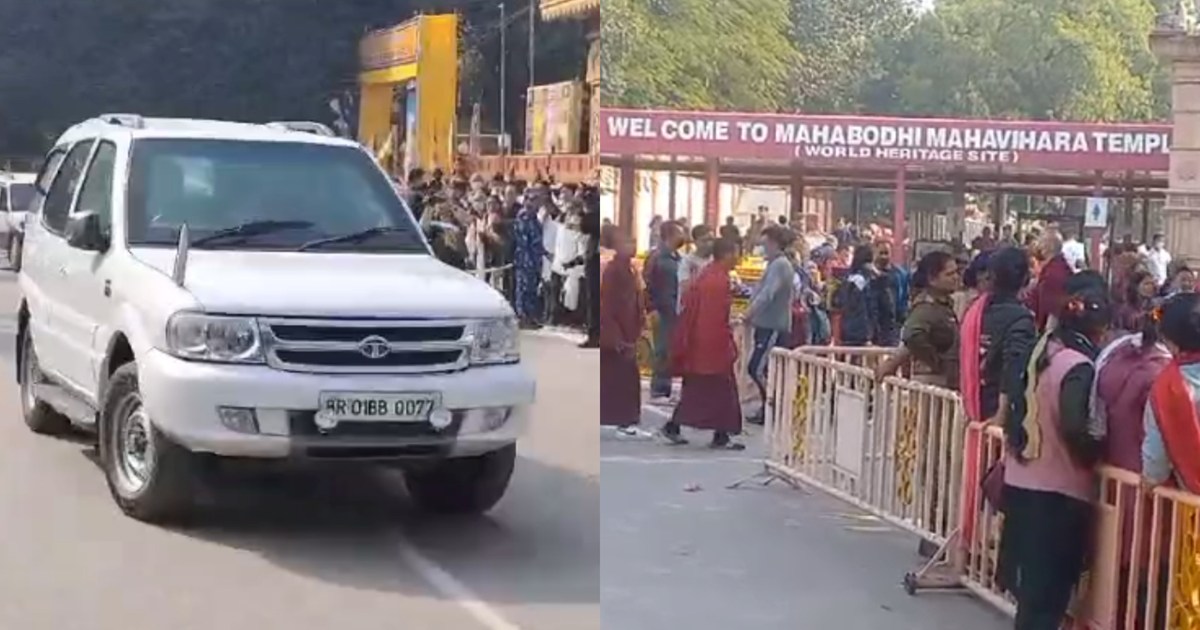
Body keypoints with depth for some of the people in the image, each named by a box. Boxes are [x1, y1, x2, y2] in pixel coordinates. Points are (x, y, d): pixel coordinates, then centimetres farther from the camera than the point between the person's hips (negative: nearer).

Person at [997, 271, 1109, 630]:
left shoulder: (1047, 347, 5)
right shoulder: (1079, 366, -18)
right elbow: (1075, 428, -26)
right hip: (1059, 490, -7)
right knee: (1049, 591, 2)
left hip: (1023, 479, 7)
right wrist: (1096, 456, -10)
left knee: (1034, 584, 19)